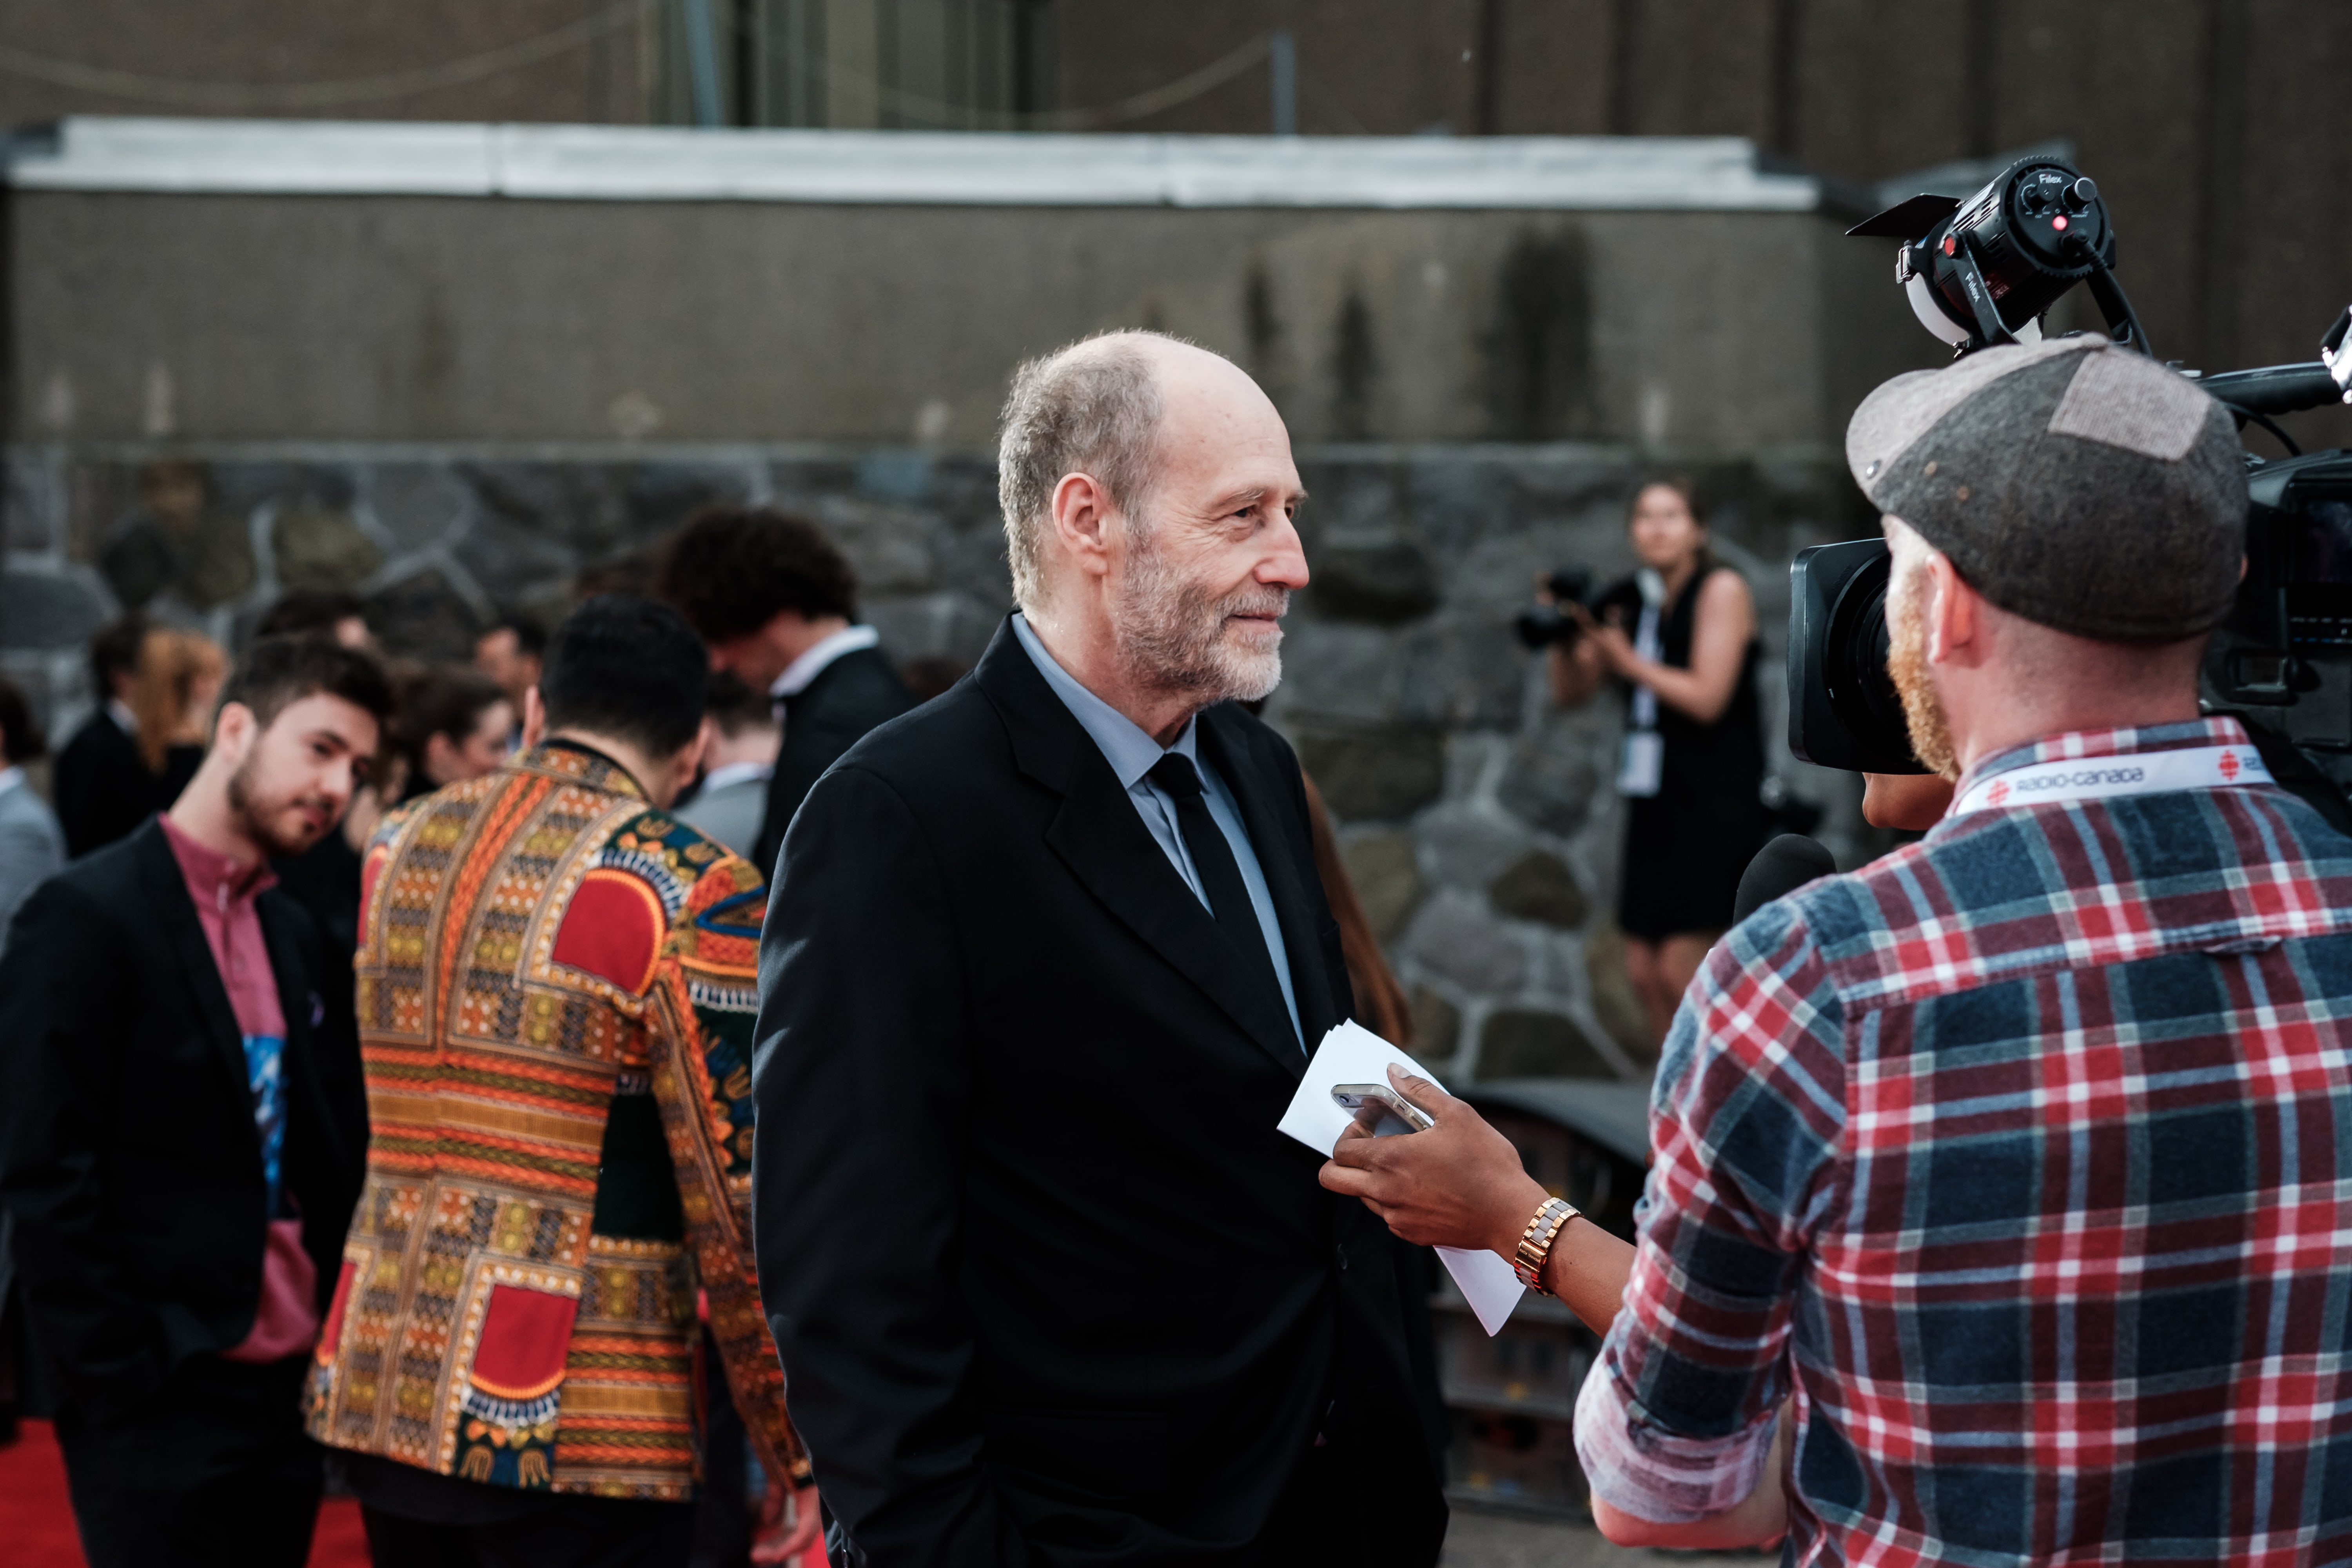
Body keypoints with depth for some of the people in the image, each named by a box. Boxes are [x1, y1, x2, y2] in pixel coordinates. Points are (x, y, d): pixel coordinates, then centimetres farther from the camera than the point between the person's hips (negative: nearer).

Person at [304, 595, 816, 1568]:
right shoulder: (692, 898, -11)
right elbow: (740, 1205, -11)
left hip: (377, 1401, 6)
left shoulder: (397, 849, 8)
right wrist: (794, 1457, -3)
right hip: (572, 1441, -6)